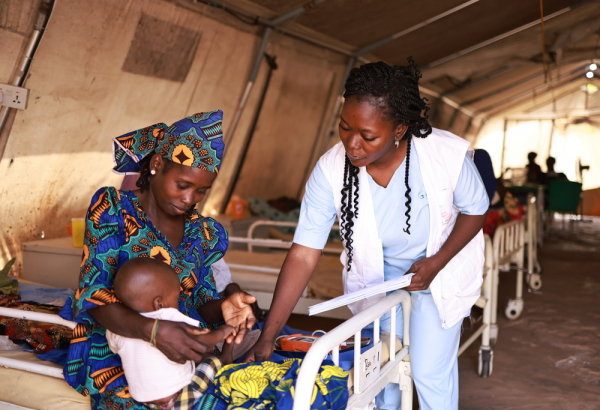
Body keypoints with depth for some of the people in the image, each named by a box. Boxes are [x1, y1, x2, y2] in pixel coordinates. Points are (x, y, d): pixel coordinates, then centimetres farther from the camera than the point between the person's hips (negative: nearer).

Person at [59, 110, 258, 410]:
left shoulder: (204, 233, 8)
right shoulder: (112, 209, -6)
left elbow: (200, 299, 8)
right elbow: (93, 295, -14)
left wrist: (222, 308, -18)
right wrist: (153, 331, -32)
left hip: (185, 348, 4)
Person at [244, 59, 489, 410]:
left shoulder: (448, 155, -30)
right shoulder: (330, 170, -28)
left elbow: (475, 209, -10)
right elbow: (303, 256, -27)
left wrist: (436, 263, -24)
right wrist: (267, 338, -28)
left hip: (440, 267, -1)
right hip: (377, 274, 2)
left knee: (430, 371, 1)